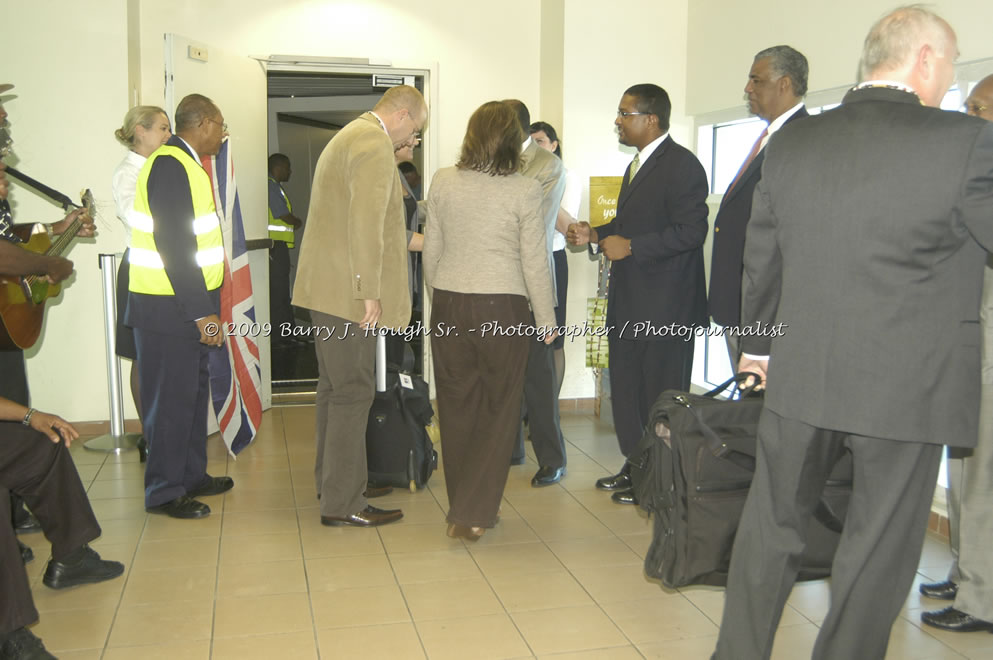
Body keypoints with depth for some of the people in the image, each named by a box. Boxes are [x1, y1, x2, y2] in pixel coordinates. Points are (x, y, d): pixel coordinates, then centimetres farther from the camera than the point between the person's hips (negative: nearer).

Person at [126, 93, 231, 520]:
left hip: (187, 303, 10)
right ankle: (164, 492, 10)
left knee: (192, 392, 17)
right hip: (168, 308, -10)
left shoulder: (184, 163, 14)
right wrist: (203, 312, -23)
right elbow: (173, 245, -23)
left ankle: (191, 476, 29)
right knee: (172, 400, -1)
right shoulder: (170, 164, -16)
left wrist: (206, 305, 15)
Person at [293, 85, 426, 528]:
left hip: (327, 285, 11)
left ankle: (330, 479, 30)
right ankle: (343, 504, 0)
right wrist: (369, 291, -22)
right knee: (352, 392, -6)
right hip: (348, 289, -11)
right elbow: (366, 221, -22)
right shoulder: (376, 144, -13)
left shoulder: (349, 136, 20)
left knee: (334, 387, 18)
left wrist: (400, 239, 25)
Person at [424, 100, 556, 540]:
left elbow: (431, 249, 7)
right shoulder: (525, 190, -9)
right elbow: (534, 260, -6)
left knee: (457, 407, 13)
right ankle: (472, 512, 3)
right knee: (498, 410, 7)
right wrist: (546, 319, 4)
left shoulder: (443, 182, 1)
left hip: (449, 304, 4)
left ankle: (464, 506, 26)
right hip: (502, 306, -3)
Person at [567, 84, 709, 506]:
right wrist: (596, 234, 9)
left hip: (664, 305, -10)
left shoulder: (681, 164, -13)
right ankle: (636, 469, 28)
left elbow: (690, 231, -22)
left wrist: (629, 246, -21)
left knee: (660, 396, 1)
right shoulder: (638, 165, 17)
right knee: (626, 389, 15)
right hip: (629, 303, 10)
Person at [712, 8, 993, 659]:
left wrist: (758, 345, 24)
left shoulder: (790, 142, 3)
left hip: (798, 376, 4)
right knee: (878, 549, 11)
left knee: (770, 526, 19)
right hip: (908, 385, -4)